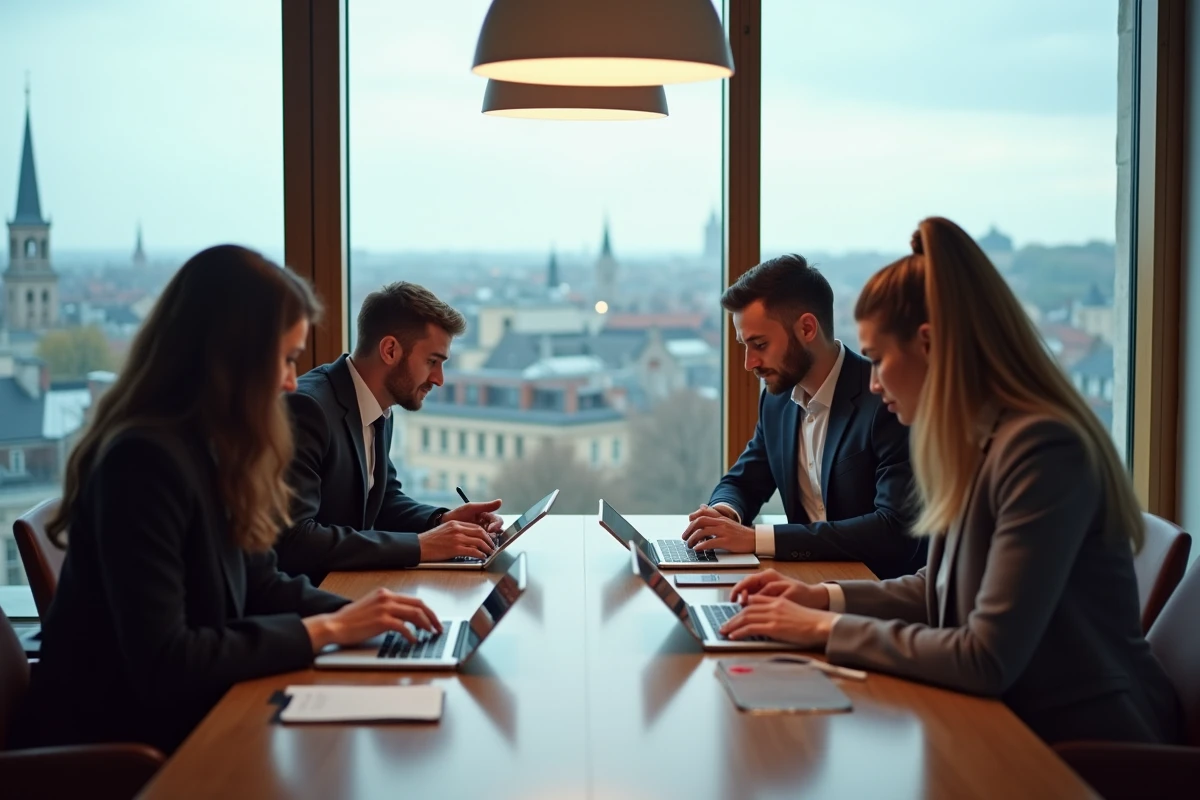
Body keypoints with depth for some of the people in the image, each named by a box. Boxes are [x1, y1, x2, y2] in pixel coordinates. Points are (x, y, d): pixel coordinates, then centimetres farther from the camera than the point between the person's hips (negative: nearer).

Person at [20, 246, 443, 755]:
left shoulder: (209, 448, 6)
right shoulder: (146, 459, -23)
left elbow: (258, 585, 14)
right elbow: (163, 665, -26)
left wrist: (353, 615, -4)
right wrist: (324, 629, -18)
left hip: (181, 719, 8)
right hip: (119, 746, -8)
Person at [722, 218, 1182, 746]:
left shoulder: (1043, 449, -22)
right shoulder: (980, 441, 5)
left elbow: (987, 659, -25)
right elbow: (943, 588, 18)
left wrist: (826, 628, -17)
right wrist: (826, 597, 5)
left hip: (1088, 745, -7)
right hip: (1016, 721, 7)